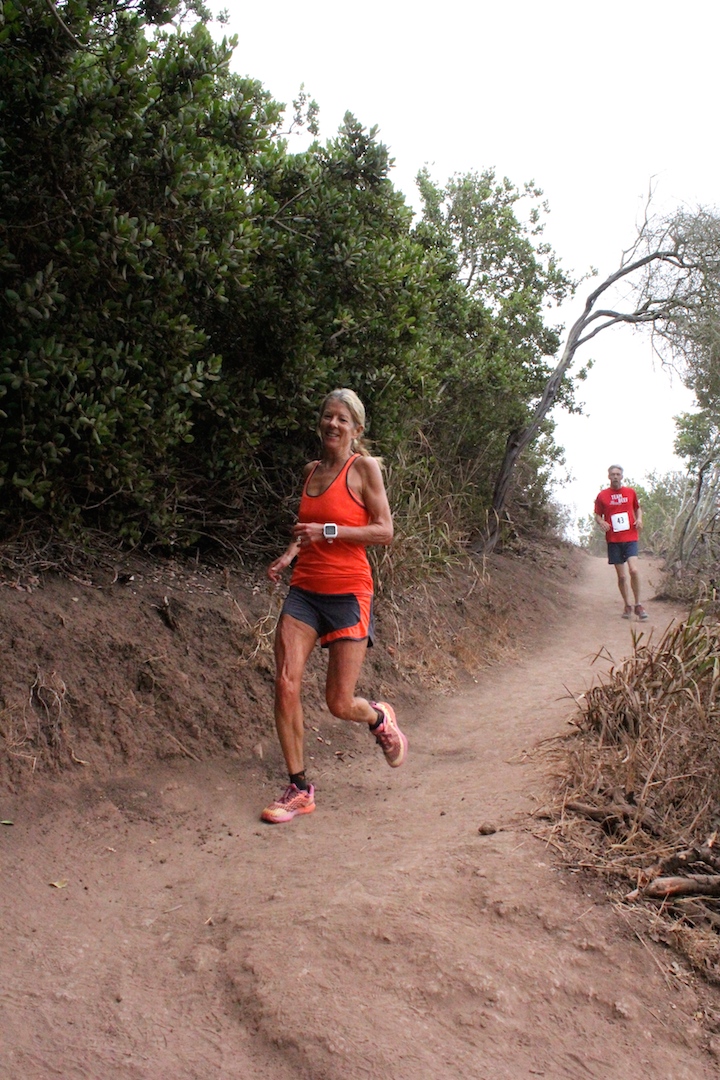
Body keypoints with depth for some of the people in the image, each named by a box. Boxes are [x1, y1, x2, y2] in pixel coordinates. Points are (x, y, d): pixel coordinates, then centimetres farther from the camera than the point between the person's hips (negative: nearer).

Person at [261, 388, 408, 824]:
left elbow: (384, 530, -9)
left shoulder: (365, 467, -4)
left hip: (348, 592, -5)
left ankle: (380, 718, 35)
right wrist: (289, 555, 6)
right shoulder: (312, 470, 14)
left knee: (340, 704, -2)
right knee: (286, 684, -8)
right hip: (304, 590, 5)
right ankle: (299, 788, 7)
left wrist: (328, 531, -18)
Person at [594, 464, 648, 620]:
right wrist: (601, 522, -11)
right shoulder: (602, 495, 4)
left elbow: (638, 508, 22)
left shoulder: (631, 492, 8)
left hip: (630, 538, 0)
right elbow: (597, 515, 10)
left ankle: (638, 604, -4)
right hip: (613, 540, 0)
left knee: (633, 570, -18)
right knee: (621, 575, 3)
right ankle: (627, 606, 18)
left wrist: (639, 519, 2)